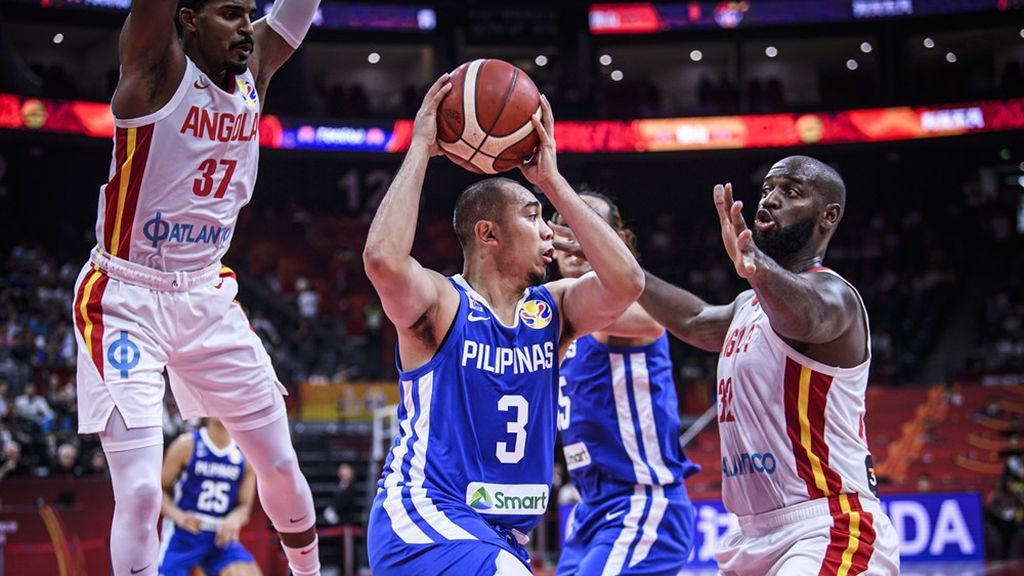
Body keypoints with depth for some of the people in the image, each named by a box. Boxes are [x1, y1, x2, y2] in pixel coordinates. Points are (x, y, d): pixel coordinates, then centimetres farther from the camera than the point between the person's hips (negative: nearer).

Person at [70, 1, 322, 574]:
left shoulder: (256, 72, 3)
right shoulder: (157, 67, -14)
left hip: (209, 296, 6)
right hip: (126, 300, -6)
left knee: (281, 466, 12)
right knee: (141, 492, -14)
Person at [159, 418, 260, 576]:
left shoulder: (246, 454, 4)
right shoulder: (186, 445, -4)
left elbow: (245, 506, 6)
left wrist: (234, 519, -18)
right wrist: (179, 516, -19)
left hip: (221, 536, 2)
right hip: (182, 534, -2)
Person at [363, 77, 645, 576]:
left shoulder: (552, 310, 8)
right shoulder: (440, 305, -9)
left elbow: (626, 281, -10)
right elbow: (383, 260, -31)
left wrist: (552, 179, -5)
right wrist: (421, 147, -20)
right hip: (424, 519, -8)